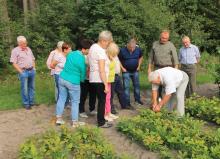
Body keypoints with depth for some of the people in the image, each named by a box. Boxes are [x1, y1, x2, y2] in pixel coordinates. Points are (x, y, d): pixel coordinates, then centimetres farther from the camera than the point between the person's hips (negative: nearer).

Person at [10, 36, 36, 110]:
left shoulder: (28, 49, 12)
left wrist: (34, 68, 9)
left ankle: (32, 102, 24)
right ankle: (26, 104, 12)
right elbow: (14, 63, -10)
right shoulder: (15, 50, -7)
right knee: (24, 89, 0)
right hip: (23, 72, -6)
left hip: (32, 71, 6)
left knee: (31, 87, 13)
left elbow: (33, 59, 21)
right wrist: (21, 72, -14)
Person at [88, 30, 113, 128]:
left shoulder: (93, 47, 12)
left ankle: (100, 120, 25)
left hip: (93, 79, 9)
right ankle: (101, 122, 9)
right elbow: (102, 70, -21)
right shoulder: (100, 51, -17)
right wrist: (106, 84, -19)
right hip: (99, 80, -9)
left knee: (100, 100, 17)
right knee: (102, 101, 0)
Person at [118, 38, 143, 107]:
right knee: (126, 87, -1)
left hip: (135, 71, 3)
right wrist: (122, 68, -9)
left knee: (137, 85, 13)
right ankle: (127, 102, 7)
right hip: (126, 71, -3)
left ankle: (137, 99, 30)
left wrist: (139, 66, 5)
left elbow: (141, 57, 11)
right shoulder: (122, 50, -17)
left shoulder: (138, 49, -9)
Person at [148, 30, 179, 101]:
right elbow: (151, 57, 11)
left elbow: (175, 59, -5)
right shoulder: (155, 44, 6)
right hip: (157, 68, 3)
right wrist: (149, 68, 8)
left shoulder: (171, 45, -2)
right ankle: (159, 98, 13)